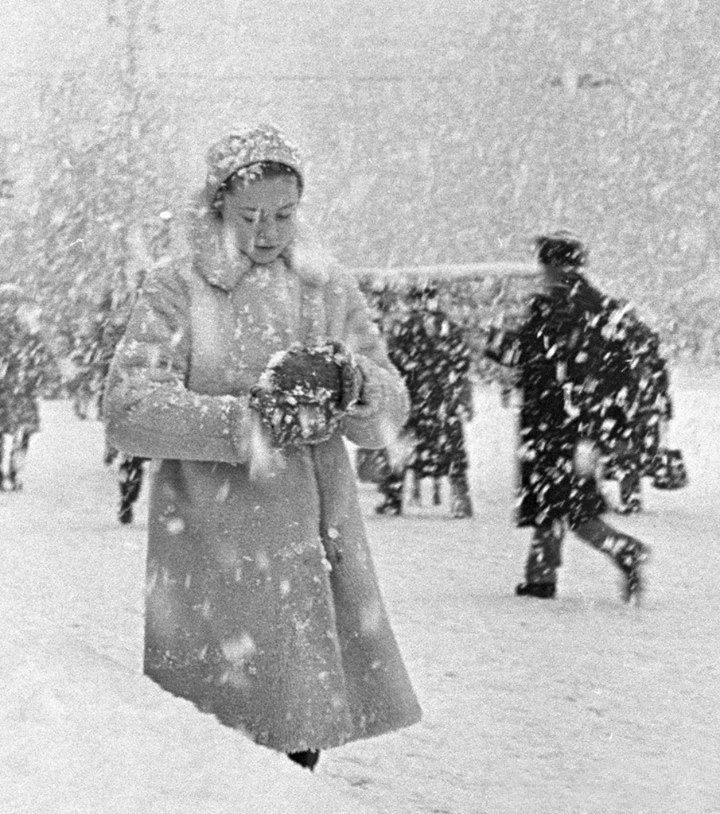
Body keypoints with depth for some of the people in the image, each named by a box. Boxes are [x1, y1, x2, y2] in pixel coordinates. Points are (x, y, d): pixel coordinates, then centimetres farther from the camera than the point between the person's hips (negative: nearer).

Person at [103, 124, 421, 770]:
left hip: (316, 543, 4)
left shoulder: (330, 290, 10)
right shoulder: (176, 293, -2)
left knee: (305, 729, 6)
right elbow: (127, 411, -14)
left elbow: (390, 416, 7)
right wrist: (248, 422, -23)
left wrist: (355, 384, -17)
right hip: (216, 552, -4)